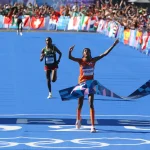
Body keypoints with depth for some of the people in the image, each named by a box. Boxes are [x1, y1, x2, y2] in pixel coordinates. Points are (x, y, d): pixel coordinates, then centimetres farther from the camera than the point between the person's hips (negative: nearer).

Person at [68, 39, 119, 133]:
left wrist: (114, 45, -6)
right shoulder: (81, 61, -7)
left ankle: (93, 126, -11)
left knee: (91, 105, -8)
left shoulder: (93, 60, -1)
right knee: (80, 104, 12)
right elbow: (70, 57, -22)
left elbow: (105, 54, -2)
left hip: (91, 83, 1)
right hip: (82, 83, -1)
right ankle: (78, 120, 41)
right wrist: (70, 51, -44)